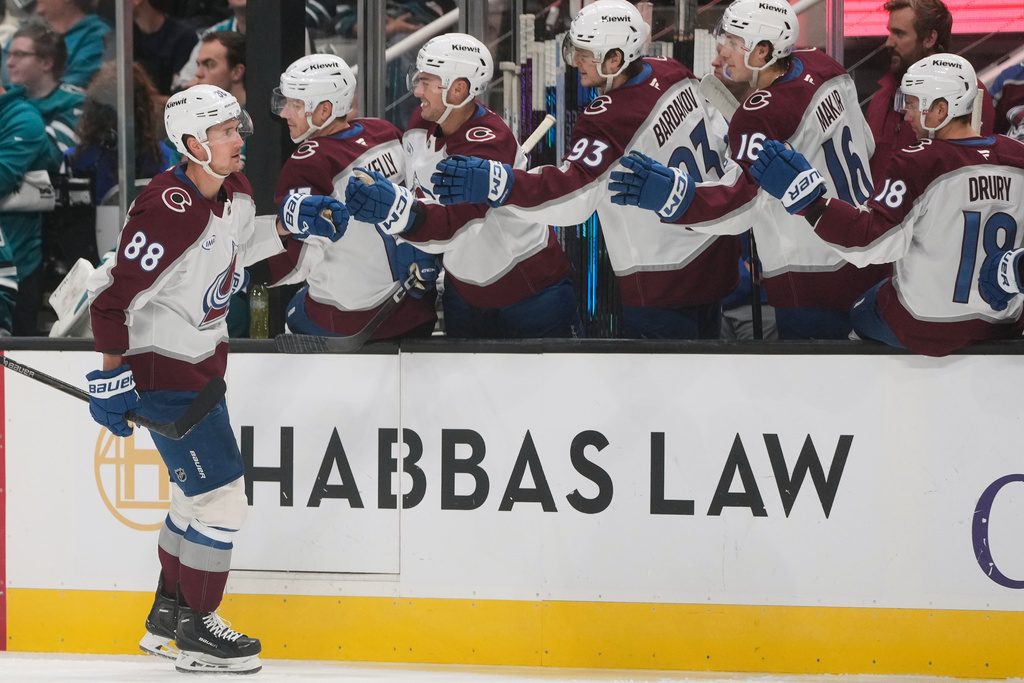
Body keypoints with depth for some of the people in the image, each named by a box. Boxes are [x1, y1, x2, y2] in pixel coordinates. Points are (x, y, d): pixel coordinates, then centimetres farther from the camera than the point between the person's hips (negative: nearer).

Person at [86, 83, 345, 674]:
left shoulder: (235, 190, 0)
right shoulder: (169, 213, -27)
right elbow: (114, 298, -23)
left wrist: (287, 227, 6)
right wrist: (113, 377, -20)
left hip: (203, 359, 10)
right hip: (162, 370, -10)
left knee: (198, 493, 20)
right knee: (221, 497, -7)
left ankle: (169, 618, 34)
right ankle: (196, 633, 5)